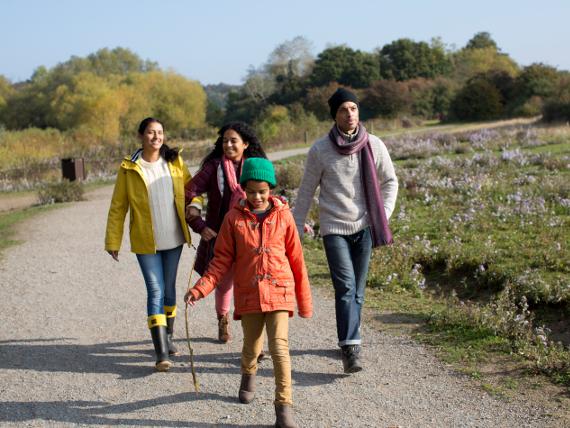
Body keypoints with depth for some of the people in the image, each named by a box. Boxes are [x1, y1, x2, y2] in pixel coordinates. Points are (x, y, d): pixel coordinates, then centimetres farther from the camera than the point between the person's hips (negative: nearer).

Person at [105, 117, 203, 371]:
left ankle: (167, 338, 32)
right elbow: (117, 207, 0)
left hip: (174, 238, 3)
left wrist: (194, 206, -8)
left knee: (169, 289, 13)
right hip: (145, 242, -3)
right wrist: (113, 241, -1)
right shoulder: (129, 168, -5)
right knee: (155, 291, -8)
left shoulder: (175, 162, 2)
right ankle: (161, 352, -10)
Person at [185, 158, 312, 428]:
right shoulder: (234, 218, 0)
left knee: (280, 348, -11)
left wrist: (304, 300, 10)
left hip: (279, 292, -1)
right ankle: (248, 375, 47)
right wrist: (200, 289, -9)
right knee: (252, 347, 12)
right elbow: (222, 260, 3)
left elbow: (296, 260, 6)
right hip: (248, 294, 1)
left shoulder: (283, 216, 0)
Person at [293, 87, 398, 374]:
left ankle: (348, 341, 22)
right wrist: (296, 229, 4)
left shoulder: (373, 145, 0)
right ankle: (350, 349, -19)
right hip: (334, 228, -2)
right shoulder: (320, 149, -4)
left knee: (357, 291, 7)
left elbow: (390, 182, 13)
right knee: (345, 287, -15)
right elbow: (306, 191, 4)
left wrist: (383, 217, 4)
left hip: (364, 226, 2)